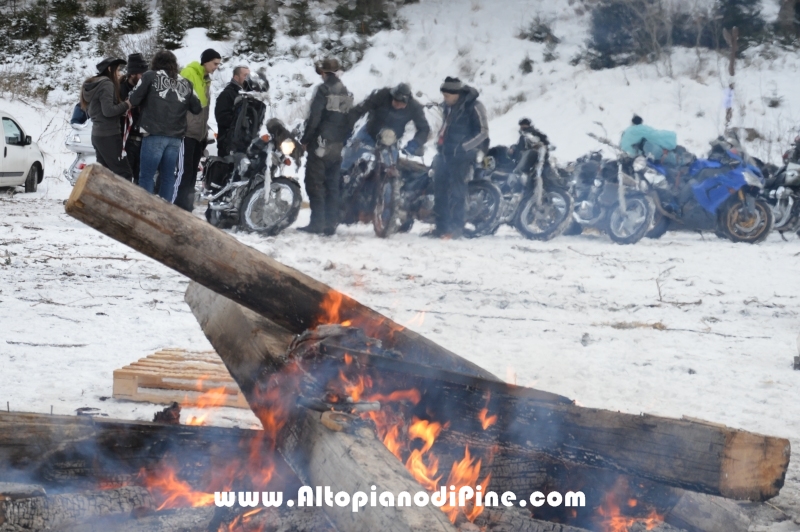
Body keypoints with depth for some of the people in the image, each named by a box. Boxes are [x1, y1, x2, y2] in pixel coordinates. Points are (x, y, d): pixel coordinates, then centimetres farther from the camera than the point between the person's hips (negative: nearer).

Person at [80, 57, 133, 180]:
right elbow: (108, 110, -21)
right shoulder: (107, 84, -13)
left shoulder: (93, 85, 16)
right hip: (109, 135, -10)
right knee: (123, 172, -10)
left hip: (97, 134, 10)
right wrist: (125, 105, -7)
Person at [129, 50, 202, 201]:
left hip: (154, 134, -4)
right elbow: (197, 108, 15)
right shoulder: (185, 83, 12)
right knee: (168, 176, 9)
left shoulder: (150, 76, 3)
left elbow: (134, 100, 0)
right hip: (175, 137, 4)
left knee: (146, 176, 0)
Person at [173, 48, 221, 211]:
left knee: (192, 173, 10)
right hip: (187, 131, -9)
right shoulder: (188, 73, -9)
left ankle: (185, 210, 14)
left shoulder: (206, 79, 17)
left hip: (199, 133, 9)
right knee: (184, 171, -11)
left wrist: (205, 130, 17)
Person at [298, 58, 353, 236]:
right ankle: (331, 224, 7)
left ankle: (317, 222, -9)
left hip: (320, 144, -7)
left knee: (315, 184, -4)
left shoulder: (323, 90, -10)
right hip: (338, 146, 7)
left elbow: (314, 118, -14)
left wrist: (305, 140, -5)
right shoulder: (347, 93, 13)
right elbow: (348, 121, 14)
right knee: (332, 185, 9)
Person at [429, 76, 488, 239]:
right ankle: (441, 226, 14)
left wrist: (462, 147, -18)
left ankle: (455, 228, -4)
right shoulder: (449, 107, 12)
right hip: (445, 153, 8)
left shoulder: (473, 107, -13)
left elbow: (482, 132, -14)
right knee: (440, 190, 8)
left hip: (461, 156, -8)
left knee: (456, 192, -8)